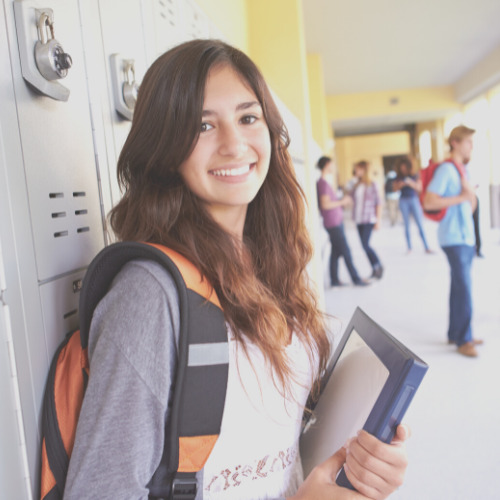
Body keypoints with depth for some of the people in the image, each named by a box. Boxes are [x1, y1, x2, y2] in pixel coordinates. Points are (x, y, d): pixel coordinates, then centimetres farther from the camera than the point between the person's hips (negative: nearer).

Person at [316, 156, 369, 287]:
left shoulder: (325, 182, 15)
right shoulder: (323, 183, -16)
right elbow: (325, 204, -22)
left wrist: (342, 201, 11)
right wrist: (342, 202, -12)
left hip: (336, 221, 10)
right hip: (333, 223, -10)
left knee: (336, 251, 11)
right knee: (346, 252, -4)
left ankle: (334, 280, 16)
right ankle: (356, 279, 3)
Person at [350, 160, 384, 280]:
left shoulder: (372, 185, -5)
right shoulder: (356, 185, 10)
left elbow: (378, 203, -5)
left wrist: (378, 220, -9)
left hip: (369, 219, -6)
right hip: (359, 219, 6)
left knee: (365, 245, -12)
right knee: (365, 245, 6)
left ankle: (379, 266, 7)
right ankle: (375, 269, 16)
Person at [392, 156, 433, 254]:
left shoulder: (415, 176, 5)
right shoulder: (399, 178, 8)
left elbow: (419, 188, 0)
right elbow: (395, 188, 4)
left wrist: (411, 183, -16)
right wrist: (400, 185, -16)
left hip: (414, 199, -1)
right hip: (404, 201, 1)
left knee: (420, 224, -7)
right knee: (407, 225, 2)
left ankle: (426, 248, -7)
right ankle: (409, 248, 5)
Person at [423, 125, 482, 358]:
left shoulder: (462, 169, 16)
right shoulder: (446, 169, -12)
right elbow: (428, 201, -22)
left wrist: (471, 194, -2)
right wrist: (461, 197, -18)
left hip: (466, 237, 9)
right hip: (454, 238, -9)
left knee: (459, 286, 12)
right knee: (464, 288, -6)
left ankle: (455, 333, 22)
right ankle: (463, 340, 3)